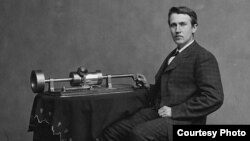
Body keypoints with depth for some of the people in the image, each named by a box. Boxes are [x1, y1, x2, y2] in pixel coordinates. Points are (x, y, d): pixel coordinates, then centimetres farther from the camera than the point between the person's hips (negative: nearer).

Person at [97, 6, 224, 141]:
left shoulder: (204, 58, -5)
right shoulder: (173, 56, 23)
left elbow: (214, 98, -16)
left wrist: (174, 111, -17)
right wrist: (149, 87, 12)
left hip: (183, 120, -8)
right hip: (157, 112, 8)